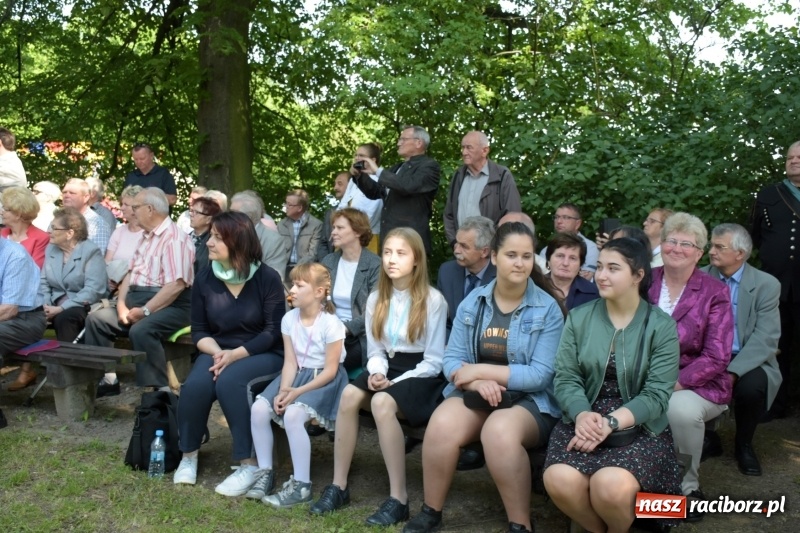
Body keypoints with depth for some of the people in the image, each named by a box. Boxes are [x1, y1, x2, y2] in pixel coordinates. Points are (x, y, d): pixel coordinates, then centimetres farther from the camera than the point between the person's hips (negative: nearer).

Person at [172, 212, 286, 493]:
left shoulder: (267, 277, -10)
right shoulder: (204, 279, 2)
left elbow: (273, 332, -12)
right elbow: (199, 331, 5)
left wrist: (235, 355, -23)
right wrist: (218, 352, -17)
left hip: (263, 355, -3)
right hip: (218, 352, 4)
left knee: (230, 380, -34)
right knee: (195, 385, -27)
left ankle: (249, 464, -23)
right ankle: (189, 455, -2)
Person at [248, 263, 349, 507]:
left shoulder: (330, 323, -17)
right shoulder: (289, 319, 1)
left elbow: (330, 370, -16)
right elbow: (290, 362, 1)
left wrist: (297, 392, -21)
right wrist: (283, 390, -16)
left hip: (325, 380, -6)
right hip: (298, 375, 7)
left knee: (293, 414, -30)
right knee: (259, 409, -15)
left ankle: (301, 485, -17)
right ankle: (266, 472, 3)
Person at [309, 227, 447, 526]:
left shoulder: (433, 300, -10)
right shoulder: (376, 299, 7)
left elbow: (434, 361, -10)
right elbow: (376, 351, 10)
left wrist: (395, 382, -18)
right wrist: (377, 373, -12)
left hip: (421, 375, -5)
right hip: (388, 368, 5)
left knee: (381, 403, -34)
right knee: (349, 395, -25)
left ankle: (399, 499, -25)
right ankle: (339, 486, -14)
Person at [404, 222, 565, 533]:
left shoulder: (547, 309, -5)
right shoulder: (472, 302, 5)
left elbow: (540, 375, -12)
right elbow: (451, 359, 3)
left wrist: (480, 369, -14)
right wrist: (478, 382, -19)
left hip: (529, 401, -3)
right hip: (476, 393, 3)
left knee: (500, 430, -36)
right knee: (442, 424, -28)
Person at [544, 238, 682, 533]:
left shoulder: (661, 325, -1)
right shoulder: (579, 318, 6)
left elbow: (657, 394, -8)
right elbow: (566, 378, 0)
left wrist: (611, 422, -23)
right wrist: (582, 414, -21)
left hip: (639, 425, -2)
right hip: (585, 419, 2)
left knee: (611, 486, -31)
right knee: (559, 481, -26)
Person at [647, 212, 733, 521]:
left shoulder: (714, 292, -2)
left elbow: (716, 358, -9)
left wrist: (672, 385, -21)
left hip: (697, 386, -2)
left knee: (680, 408, -35)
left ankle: (688, 485, -6)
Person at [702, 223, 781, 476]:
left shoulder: (767, 285, -4)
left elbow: (765, 339, -13)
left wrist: (732, 372, -27)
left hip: (748, 361, -2)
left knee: (751, 386, -33)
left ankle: (744, 444, 1)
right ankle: (705, 436, 4)